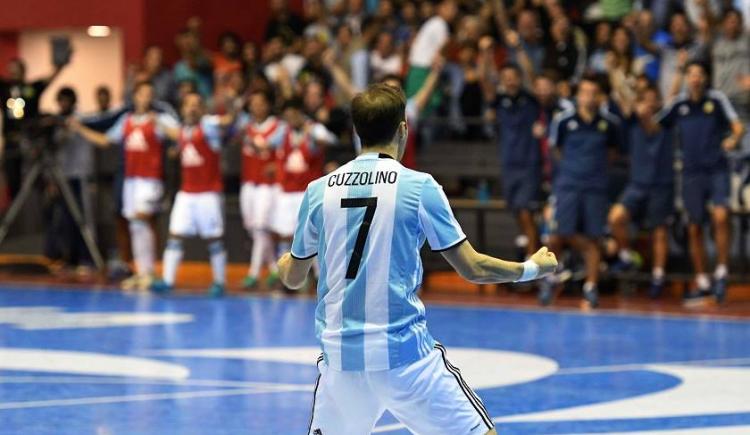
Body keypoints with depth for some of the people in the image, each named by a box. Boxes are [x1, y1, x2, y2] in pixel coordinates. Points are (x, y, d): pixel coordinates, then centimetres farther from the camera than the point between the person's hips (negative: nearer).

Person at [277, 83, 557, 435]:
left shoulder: (318, 191, 4)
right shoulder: (419, 186, -5)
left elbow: (293, 278, 15)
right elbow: (473, 269, -3)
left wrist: (282, 262, 39)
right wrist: (532, 269, 15)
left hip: (340, 356, 4)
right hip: (404, 353, -3)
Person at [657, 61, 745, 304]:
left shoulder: (717, 100, 1)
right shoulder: (678, 104, 8)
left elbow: (738, 125, -4)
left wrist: (734, 138, -25)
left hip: (717, 170, -3)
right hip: (691, 172, 3)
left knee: (720, 216, -22)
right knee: (694, 229, 5)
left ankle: (721, 273, -12)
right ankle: (702, 283, 16)